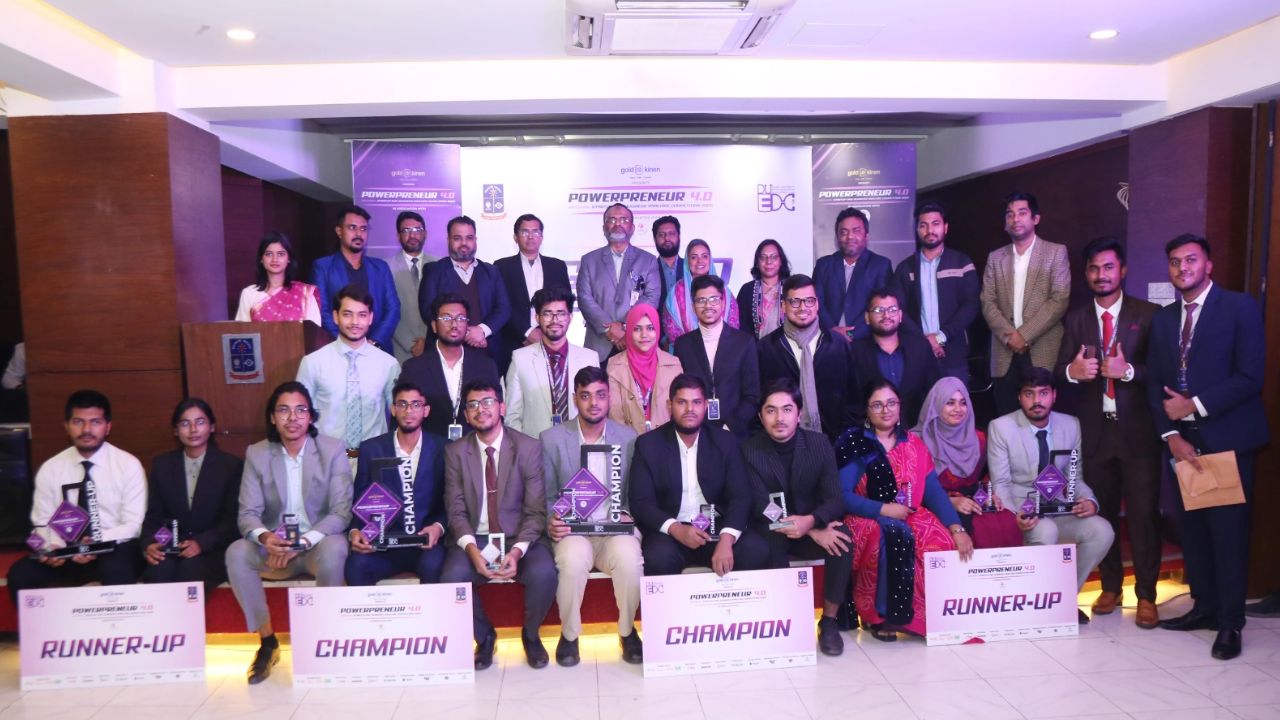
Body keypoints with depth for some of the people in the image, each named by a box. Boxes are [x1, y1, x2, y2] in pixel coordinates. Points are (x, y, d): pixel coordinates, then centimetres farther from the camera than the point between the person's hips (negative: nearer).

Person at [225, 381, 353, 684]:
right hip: (275, 547, 3)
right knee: (236, 553, -27)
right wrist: (264, 537, -27)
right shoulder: (256, 454, 1)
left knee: (334, 550, -35)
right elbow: (247, 514, -4)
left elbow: (341, 511, -10)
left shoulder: (333, 450, -5)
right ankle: (267, 640, -11)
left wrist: (303, 541, -25)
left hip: (318, 543, -2)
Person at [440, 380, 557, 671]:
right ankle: (484, 636, 4)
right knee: (452, 578, -28)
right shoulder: (455, 452, 3)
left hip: (520, 538, -1)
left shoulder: (529, 448, -3)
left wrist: (517, 551, -22)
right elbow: (456, 511, -2)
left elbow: (536, 511, -6)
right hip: (476, 539, 1)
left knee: (544, 573, -30)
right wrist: (472, 550, -20)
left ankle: (531, 635, 5)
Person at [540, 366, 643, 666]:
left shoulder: (629, 437, 7)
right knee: (573, 558, -35)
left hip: (615, 529, 1)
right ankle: (569, 634, -6)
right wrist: (551, 521, -15)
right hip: (572, 530, -1)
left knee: (629, 557, -33)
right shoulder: (551, 438, 3)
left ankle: (627, 631, -3)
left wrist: (626, 515, -11)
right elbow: (547, 495, 6)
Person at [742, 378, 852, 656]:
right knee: (773, 538, -35)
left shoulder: (819, 443, -7)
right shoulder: (749, 450, -12)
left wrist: (810, 522, -35)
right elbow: (761, 506, -17)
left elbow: (835, 499, -11)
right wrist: (815, 532, -27)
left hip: (814, 528, 2)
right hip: (771, 531, -2)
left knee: (843, 538, -29)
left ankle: (829, 620, -13)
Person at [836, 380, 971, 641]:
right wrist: (883, 509, -17)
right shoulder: (853, 442, -2)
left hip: (909, 517, 4)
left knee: (943, 542, -26)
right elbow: (842, 495, -9)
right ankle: (880, 614, -18)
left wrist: (956, 528, -9)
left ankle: (931, 616, -5)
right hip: (867, 518, -4)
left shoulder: (913, 443, 12)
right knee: (896, 536, -35)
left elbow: (934, 491, 4)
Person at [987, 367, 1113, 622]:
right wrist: (1013, 515, -28)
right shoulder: (1000, 427, -7)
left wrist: (1090, 500, -13)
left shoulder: (1071, 425, 5)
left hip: (1059, 511, 5)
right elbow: (1001, 483, -9)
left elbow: (1075, 477, 9)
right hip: (1020, 514, -4)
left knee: (1102, 531, -21)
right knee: (1047, 531, -35)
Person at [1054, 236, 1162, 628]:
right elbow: (1060, 371, 4)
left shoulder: (1149, 315, 0)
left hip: (1138, 431, -3)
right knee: (1102, 513, 11)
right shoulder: (1076, 319, 8)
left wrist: (1129, 371, -22)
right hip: (1095, 431, 3)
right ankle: (1111, 587, 26)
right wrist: (1072, 370, -18)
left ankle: (1146, 596, 13)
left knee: (1143, 515, 0)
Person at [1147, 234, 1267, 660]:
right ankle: (1204, 606, 22)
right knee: (1191, 528, 8)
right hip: (1183, 441, 5)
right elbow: (1155, 384, 8)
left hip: (1228, 439, -5)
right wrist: (1171, 435, -3)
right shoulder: (1163, 319, 12)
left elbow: (1250, 377, -11)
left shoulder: (1239, 308, -3)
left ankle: (1230, 622, 9)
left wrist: (1195, 405, -13)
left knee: (1227, 531, -1)